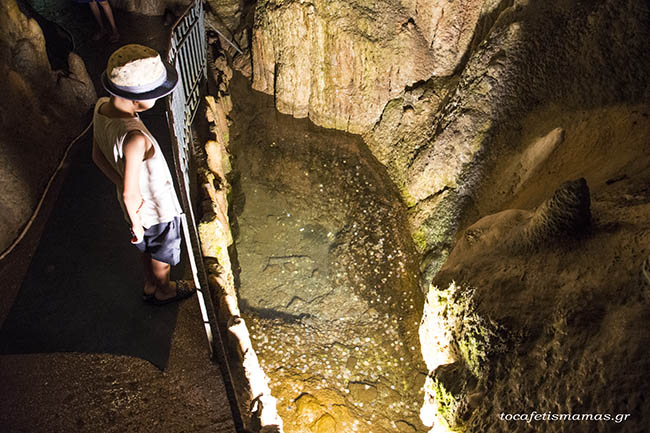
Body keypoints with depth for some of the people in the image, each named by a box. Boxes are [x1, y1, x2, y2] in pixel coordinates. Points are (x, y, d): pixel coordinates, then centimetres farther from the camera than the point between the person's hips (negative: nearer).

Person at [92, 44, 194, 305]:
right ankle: (163, 291, 53)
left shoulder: (102, 107, -16)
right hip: (157, 210, -7)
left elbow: (98, 157, -1)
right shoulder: (135, 139, -41)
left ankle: (150, 286, 59)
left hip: (138, 203, 7)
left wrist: (122, 185, -1)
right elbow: (129, 195, -31)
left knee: (149, 249, 33)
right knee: (163, 257, 24)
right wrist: (136, 224, -15)